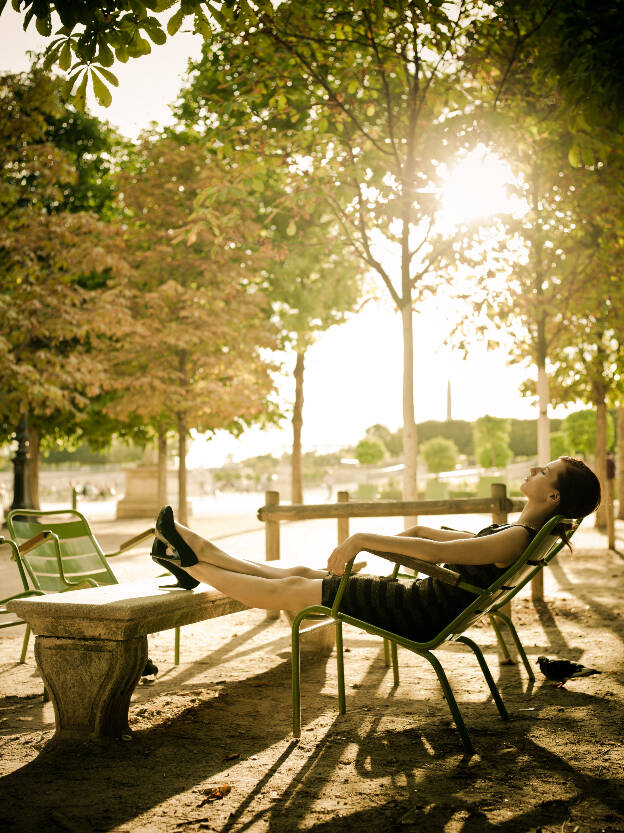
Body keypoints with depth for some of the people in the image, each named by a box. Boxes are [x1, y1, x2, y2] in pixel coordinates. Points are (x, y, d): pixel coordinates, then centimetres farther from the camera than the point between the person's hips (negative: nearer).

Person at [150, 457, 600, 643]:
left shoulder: (517, 538, -21)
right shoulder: (517, 533, 10)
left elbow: (436, 550, -31)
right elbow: (426, 532, 18)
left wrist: (363, 539, -28)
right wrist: (370, 544, 13)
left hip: (416, 615, -9)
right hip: (418, 599, 9)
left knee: (288, 591, -1)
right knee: (300, 575, 10)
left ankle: (191, 564, 11)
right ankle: (196, 553, 18)